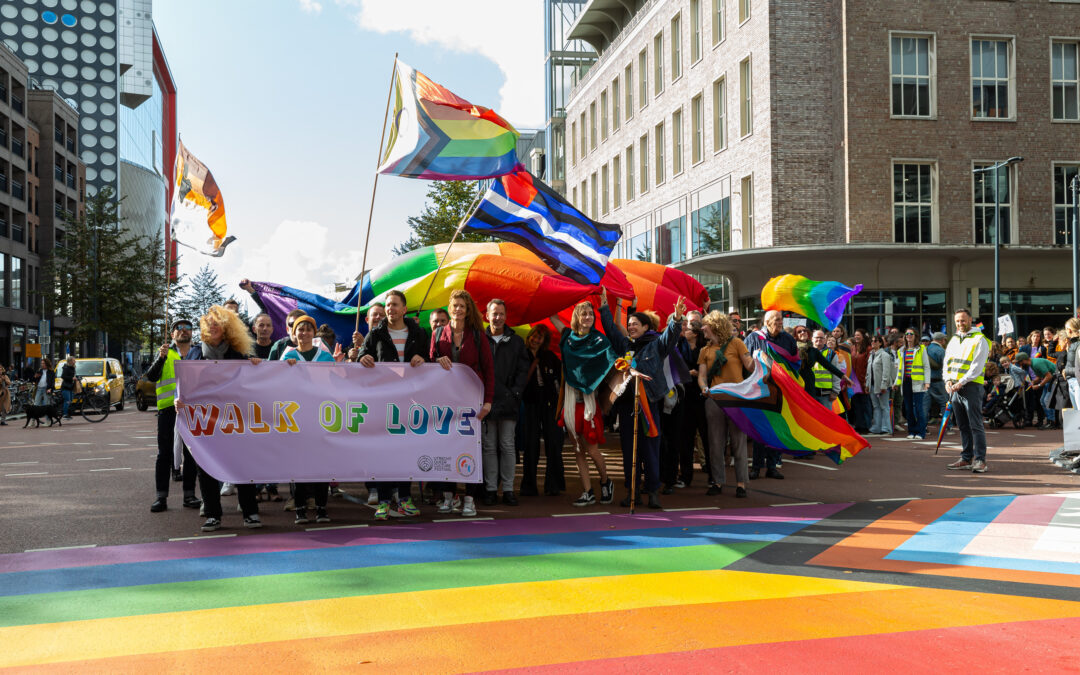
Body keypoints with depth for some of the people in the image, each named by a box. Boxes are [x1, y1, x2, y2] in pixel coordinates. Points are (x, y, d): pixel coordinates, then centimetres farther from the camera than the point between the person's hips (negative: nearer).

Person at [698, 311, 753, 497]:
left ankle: (741, 483, 2)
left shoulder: (735, 343, 4)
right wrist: (704, 388, -13)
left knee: (738, 441, -2)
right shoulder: (705, 351, 15)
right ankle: (717, 481, 12)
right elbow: (702, 375, 7)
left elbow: (750, 366, -1)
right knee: (715, 442, 5)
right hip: (714, 398, 4)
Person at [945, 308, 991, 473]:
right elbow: (947, 361, 17)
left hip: (971, 386, -7)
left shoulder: (979, 340, -5)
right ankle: (966, 459, 17)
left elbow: (977, 367, -13)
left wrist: (961, 382, -18)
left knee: (976, 425, -8)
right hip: (955, 388, 7)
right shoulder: (954, 340, 17)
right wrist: (948, 380, 0)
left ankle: (980, 460, -6)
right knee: (963, 426, 11)